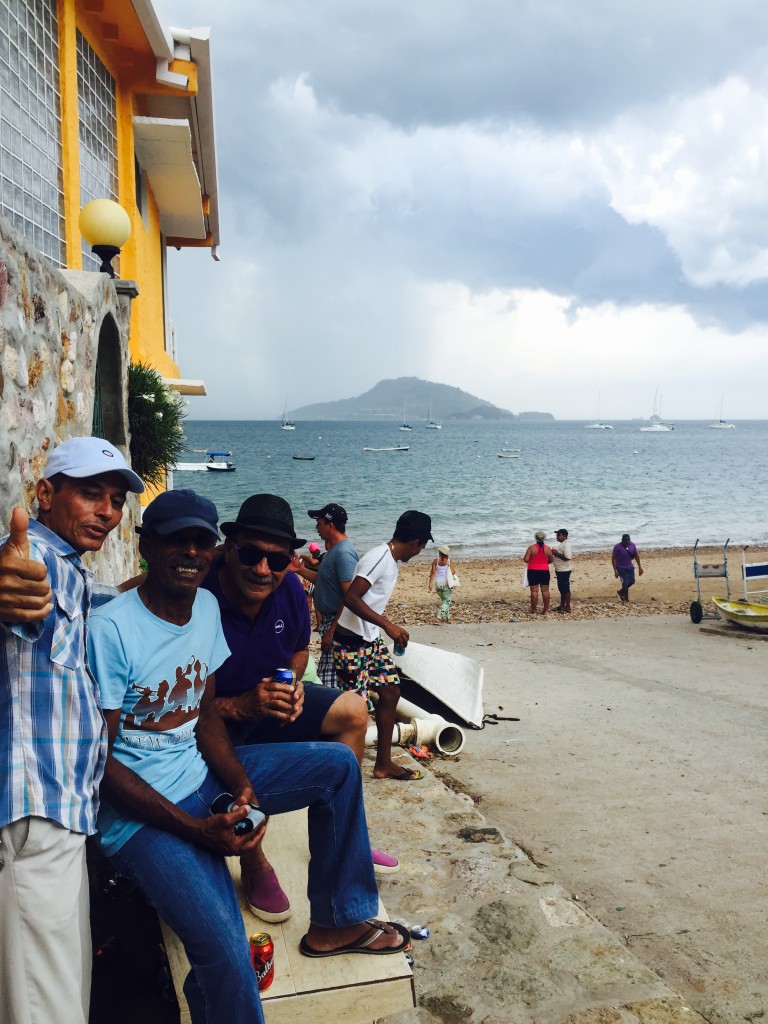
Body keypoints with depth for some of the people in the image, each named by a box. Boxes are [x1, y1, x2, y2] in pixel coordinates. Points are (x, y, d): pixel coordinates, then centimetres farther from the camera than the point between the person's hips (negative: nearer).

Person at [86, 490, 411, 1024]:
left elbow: (206, 714, 8)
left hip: (201, 775, 8)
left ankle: (337, 921, 14)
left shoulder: (206, 606, 2)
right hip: (143, 810, -7)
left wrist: (241, 786, -10)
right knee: (227, 959, -25)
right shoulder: (110, 629, -20)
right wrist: (196, 829, -22)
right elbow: (97, 759, -18)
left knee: (339, 764, 3)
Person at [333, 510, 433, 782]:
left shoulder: (390, 561, 10)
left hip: (371, 640, 10)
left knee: (391, 691, 11)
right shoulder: (379, 557, -20)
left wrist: (391, 631, 28)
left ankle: (384, 764, 21)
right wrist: (388, 624, -31)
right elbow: (351, 598, -29)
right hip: (351, 642, -10)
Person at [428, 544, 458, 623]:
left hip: (438, 583, 4)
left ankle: (448, 617, 27)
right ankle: (439, 617, -11)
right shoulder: (449, 561, -9)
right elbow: (453, 572, -12)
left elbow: (433, 572, -4)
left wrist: (430, 583, 1)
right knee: (447, 601, 4)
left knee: (444, 600, 20)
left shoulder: (436, 561, -3)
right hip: (446, 583, -4)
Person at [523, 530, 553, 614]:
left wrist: (524, 558, 9)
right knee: (545, 591, 8)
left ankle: (533, 611, 2)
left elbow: (526, 560, -13)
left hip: (533, 571, -3)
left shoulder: (531, 548, -10)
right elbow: (550, 560, 8)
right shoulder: (548, 548, -1)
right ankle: (545, 610, 12)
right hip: (544, 571, 3)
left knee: (534, 591, -1)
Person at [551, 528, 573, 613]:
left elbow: (567, 557, -27)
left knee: (566, 589, -5)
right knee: (561, 588, 16)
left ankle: (567, 607, 0)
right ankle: (562, 605, 24)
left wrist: (556, 553, -20)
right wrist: (555, 553, 8)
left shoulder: (566, 544, -18)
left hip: (564, 570, -11)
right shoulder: (563, 544, 15)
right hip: (560, 570, 11)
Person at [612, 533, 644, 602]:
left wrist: (639, 567, 6)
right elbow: (613, 558, -12)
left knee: (632, 582, 10)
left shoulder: (632, 545, -2)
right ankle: (626, 599, 7)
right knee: (625, 583, -9)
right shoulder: (617, 547, -15)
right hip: (621, 568, -5)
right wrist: (615, 570, -16)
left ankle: (621, 592, 34)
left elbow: (636, 556, 8)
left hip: (630, 567, 6)